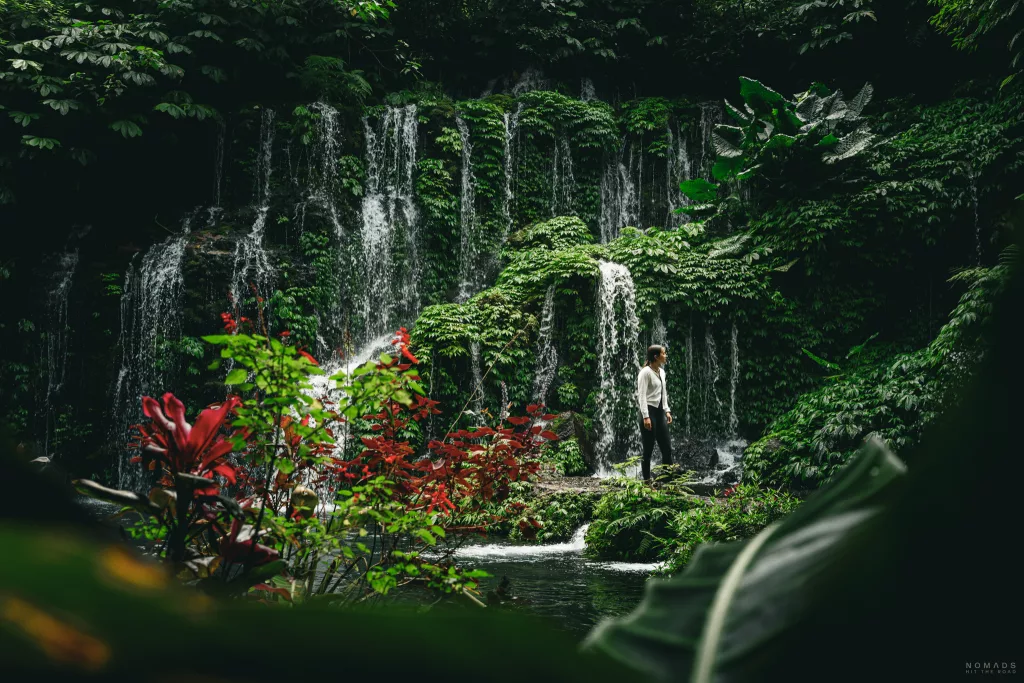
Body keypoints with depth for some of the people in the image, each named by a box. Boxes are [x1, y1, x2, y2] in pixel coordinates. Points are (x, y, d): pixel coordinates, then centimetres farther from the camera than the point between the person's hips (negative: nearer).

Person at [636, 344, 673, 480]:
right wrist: (645, 417, -22)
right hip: (649, 411, -8)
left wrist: (667, 411, 13)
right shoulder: (646, 372, -12)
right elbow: (641, 396, -16)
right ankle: (646, 479, 7)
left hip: (660, 412, 8)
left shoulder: (661, 372, 13)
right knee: (648, 449, -2)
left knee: (667, 448, 5)